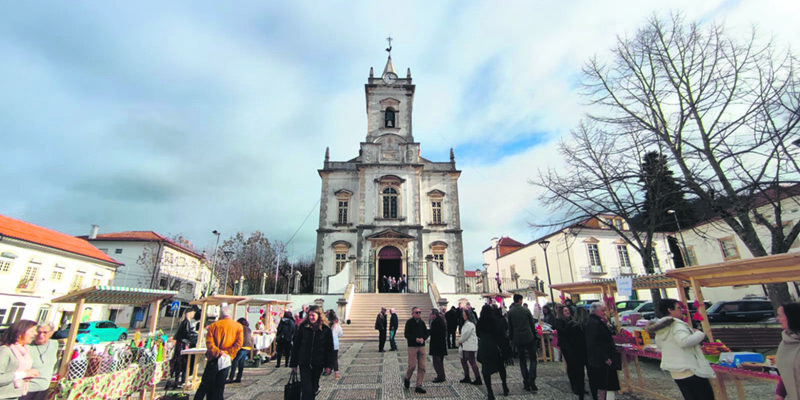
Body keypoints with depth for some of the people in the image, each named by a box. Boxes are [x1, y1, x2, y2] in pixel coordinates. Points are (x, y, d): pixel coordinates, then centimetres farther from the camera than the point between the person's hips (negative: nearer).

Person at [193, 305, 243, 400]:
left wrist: (217, 352, -11)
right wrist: (228, 353, -6)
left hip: (214, 359, 0)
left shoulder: (213, 325, -1)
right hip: (227, 361, 0)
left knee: (205, 384, 13)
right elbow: (239, 343, -9)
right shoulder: (238, 327, -1)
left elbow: (209, 341, -11)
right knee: (219, 386, 10)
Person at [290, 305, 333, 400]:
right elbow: (295, 346, 2)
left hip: (318, 364, 1)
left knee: (314, 386, 15)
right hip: (304, 363, -1)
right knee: (306, 389, -7)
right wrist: (293, 364, 2)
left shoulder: (325, 330, -4)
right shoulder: (302, 327, -3)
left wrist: (328, 365, -1)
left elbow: (329, 349, 1)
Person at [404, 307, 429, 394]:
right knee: (412, 365, -7)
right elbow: (406, 334, -10)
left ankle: (419, 386, 12)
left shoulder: (422, 322, 9)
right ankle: (406, 378, 23)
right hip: (412, 346, -5)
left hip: (422, 346, 5)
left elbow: (426, 333, 12)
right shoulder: (409, 322, -6)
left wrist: (423, 338, -8)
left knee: (422, 367, 2)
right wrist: (415, 339, -20)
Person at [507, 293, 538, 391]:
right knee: (533, 359, 8)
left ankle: (526, 383, 11)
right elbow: (532, 324, 1)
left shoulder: (510, 312, -3)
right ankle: (531, 382, -4)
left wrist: (511, 339, 12)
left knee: (522, 360, 12)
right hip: (529, 338, -1)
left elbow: (510, 327, 1)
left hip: (518, 339, 1)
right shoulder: (526, 310, -6)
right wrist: (534, 336, 13)